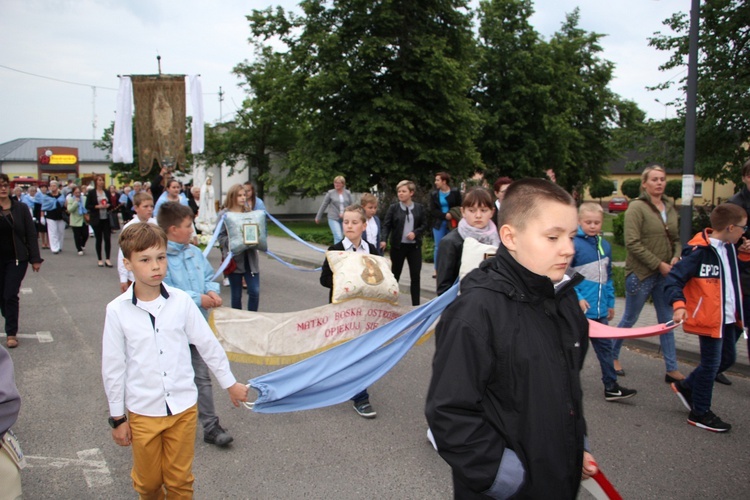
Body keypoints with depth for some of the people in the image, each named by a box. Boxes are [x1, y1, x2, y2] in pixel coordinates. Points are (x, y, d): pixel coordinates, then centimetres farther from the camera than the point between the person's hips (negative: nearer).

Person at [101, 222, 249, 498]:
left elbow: (208, 345, 2)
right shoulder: (117, 310, -10)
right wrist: (117, 418, 2)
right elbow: (113, 367, -3)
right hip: (143, 412, 0)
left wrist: (230, 384, 10)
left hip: (184, 407, 1)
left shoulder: (181, 301, -8)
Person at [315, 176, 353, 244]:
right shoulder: (330, 193, 0)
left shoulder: (347, 193, 5)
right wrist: (318, 217, 10)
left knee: (344, 237, 7)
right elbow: (323, 205, 6)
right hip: (333, 219, -3)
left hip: (345, 219, 3)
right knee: (338, 237, -15)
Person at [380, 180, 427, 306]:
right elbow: (386, 225, -6)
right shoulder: (393, 208, -2)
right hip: (398, 246, -1)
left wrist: (415, 233, -13)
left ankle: (416, 304, 10)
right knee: (395, 274, 10)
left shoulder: (419, 208, 1)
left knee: (415, 275, 2)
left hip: (414, 246, 1)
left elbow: (424, 224, 5)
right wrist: (384, 240, -20)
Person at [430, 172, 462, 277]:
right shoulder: (434, 194, 4)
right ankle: (436, 269, 9)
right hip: (439, 224, 1)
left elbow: (459, 208, 0)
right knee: (438, 246, 2)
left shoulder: (455, 192, -2)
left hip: (452, 224, -1)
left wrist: (452, 215, -17)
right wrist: (445, 215, -16)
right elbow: (432, 211, -2)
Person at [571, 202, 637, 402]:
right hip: (580, 308, -6)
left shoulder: (605, 245, 9)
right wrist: (577, 298, -20)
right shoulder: (574, 243, -12)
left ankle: (611, 386, 18)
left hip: (600, 308, 6)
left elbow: (608, 277, 16)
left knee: (604, 345, 10)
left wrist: (610, 303, 17)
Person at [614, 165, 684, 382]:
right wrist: (659, 264, -17)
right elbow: (632, 243, -18)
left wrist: (676, 257, -4)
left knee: (667, 321, 9)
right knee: (630, 319, 8)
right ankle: (613, 356, 28)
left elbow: (676, 239, 17)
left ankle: (672, 369, 16)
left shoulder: (670, 207, 9)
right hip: (640, 274, -6)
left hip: (665, 274, 6)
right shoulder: (637, 207, -11)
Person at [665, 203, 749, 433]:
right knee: (711, 363, 1)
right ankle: (700, 413, 17)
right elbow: (674, 278, -23)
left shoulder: (729, 248, 7)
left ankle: (685, 387, 35)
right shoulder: (699, 251, -20)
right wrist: (679, 305, -34)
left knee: (727, 358, 19)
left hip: (728, 317, 9)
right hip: (708, 318, -9)